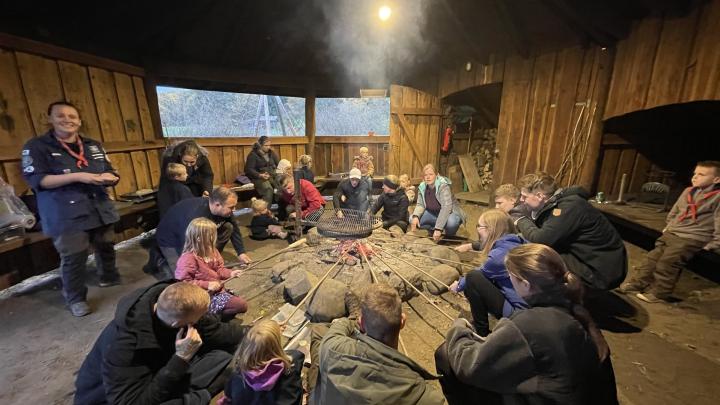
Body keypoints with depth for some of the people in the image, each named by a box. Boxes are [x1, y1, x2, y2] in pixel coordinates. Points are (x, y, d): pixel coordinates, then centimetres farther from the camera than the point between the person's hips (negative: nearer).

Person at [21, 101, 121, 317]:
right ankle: (75, 299, 16)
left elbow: (111, 172, 13)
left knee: (106, 247, 16)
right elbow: (35, 180, -11)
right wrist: (77, 176, -23)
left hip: (101, 209, 5)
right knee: (73, 258, -2)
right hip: (67, 215, -4)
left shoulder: (93, 145, 12)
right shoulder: (37, 146, -2)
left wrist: (110, 177, -12)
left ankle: (109, 277, 39)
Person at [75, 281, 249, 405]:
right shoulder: (123, 344, -32)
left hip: (163, 371, 6)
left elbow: (216, 332, -4)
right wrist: (181, 359, -35)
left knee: (222, 357, -13)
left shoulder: (176, 305, -18)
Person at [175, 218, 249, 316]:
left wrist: (230, 273, -7)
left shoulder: (211, 251, 3)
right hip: (204, 296, -9)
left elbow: (219, 269, 12)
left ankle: (212, 314, 14)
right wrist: (207, 285, -25)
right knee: (241, 305, -15)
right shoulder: (188, 258, -23)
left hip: (217, 289, 9)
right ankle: (210, 314, -2)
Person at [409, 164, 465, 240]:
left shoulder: (443, 186, -26)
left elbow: (446, 207, -34)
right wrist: (415, 216, -28)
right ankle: (433, 231, 7)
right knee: (413, 219, -16)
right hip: (433, 213, 5)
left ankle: (450, 236, -2)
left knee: (451, 223, -39)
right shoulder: (422, 187, -7)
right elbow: (420, 204, -5)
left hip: (450, 212, -5)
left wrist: (438, 228, -41)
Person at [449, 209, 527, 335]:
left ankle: (482, 332, 3)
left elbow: (480, 273, -5)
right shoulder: (513, 244, 2)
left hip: (517, 314, -9)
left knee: (473, 279, -14)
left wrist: (459, 285, 12)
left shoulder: (500, 254, -21)